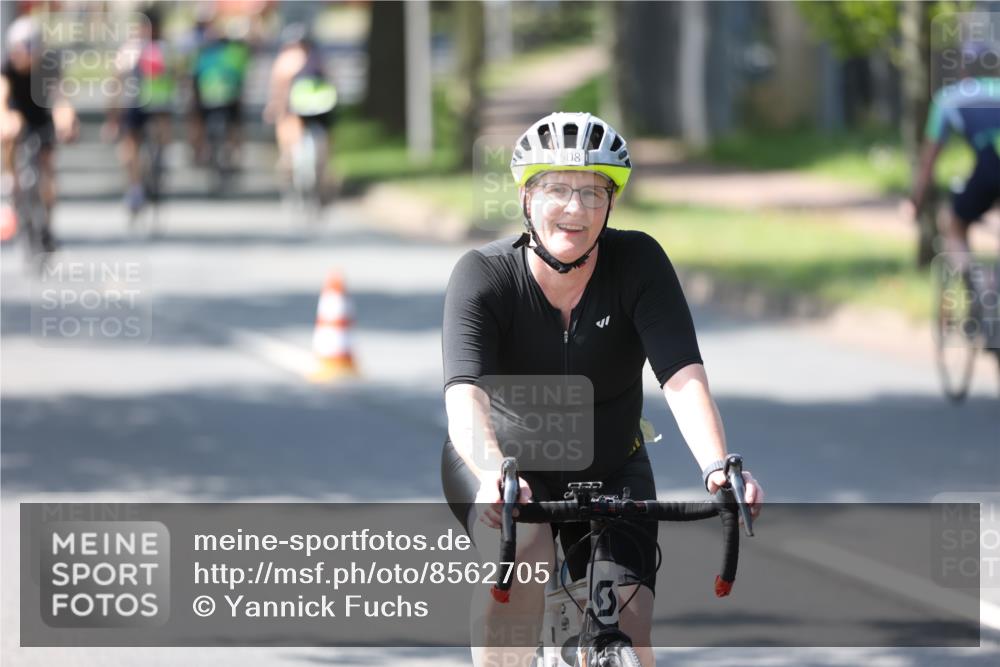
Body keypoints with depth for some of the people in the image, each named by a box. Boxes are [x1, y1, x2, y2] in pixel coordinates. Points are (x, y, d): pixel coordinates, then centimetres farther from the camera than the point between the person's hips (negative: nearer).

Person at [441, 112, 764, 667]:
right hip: (504, 461, -2)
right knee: (521, 554, -35)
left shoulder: (638, 263, -17)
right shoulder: (483, 276, -21)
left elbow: (682, 375, -28)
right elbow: (465, 392, -36)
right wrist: (494, 473, -56)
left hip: (610, 469, 2)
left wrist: (717, 466, -46)